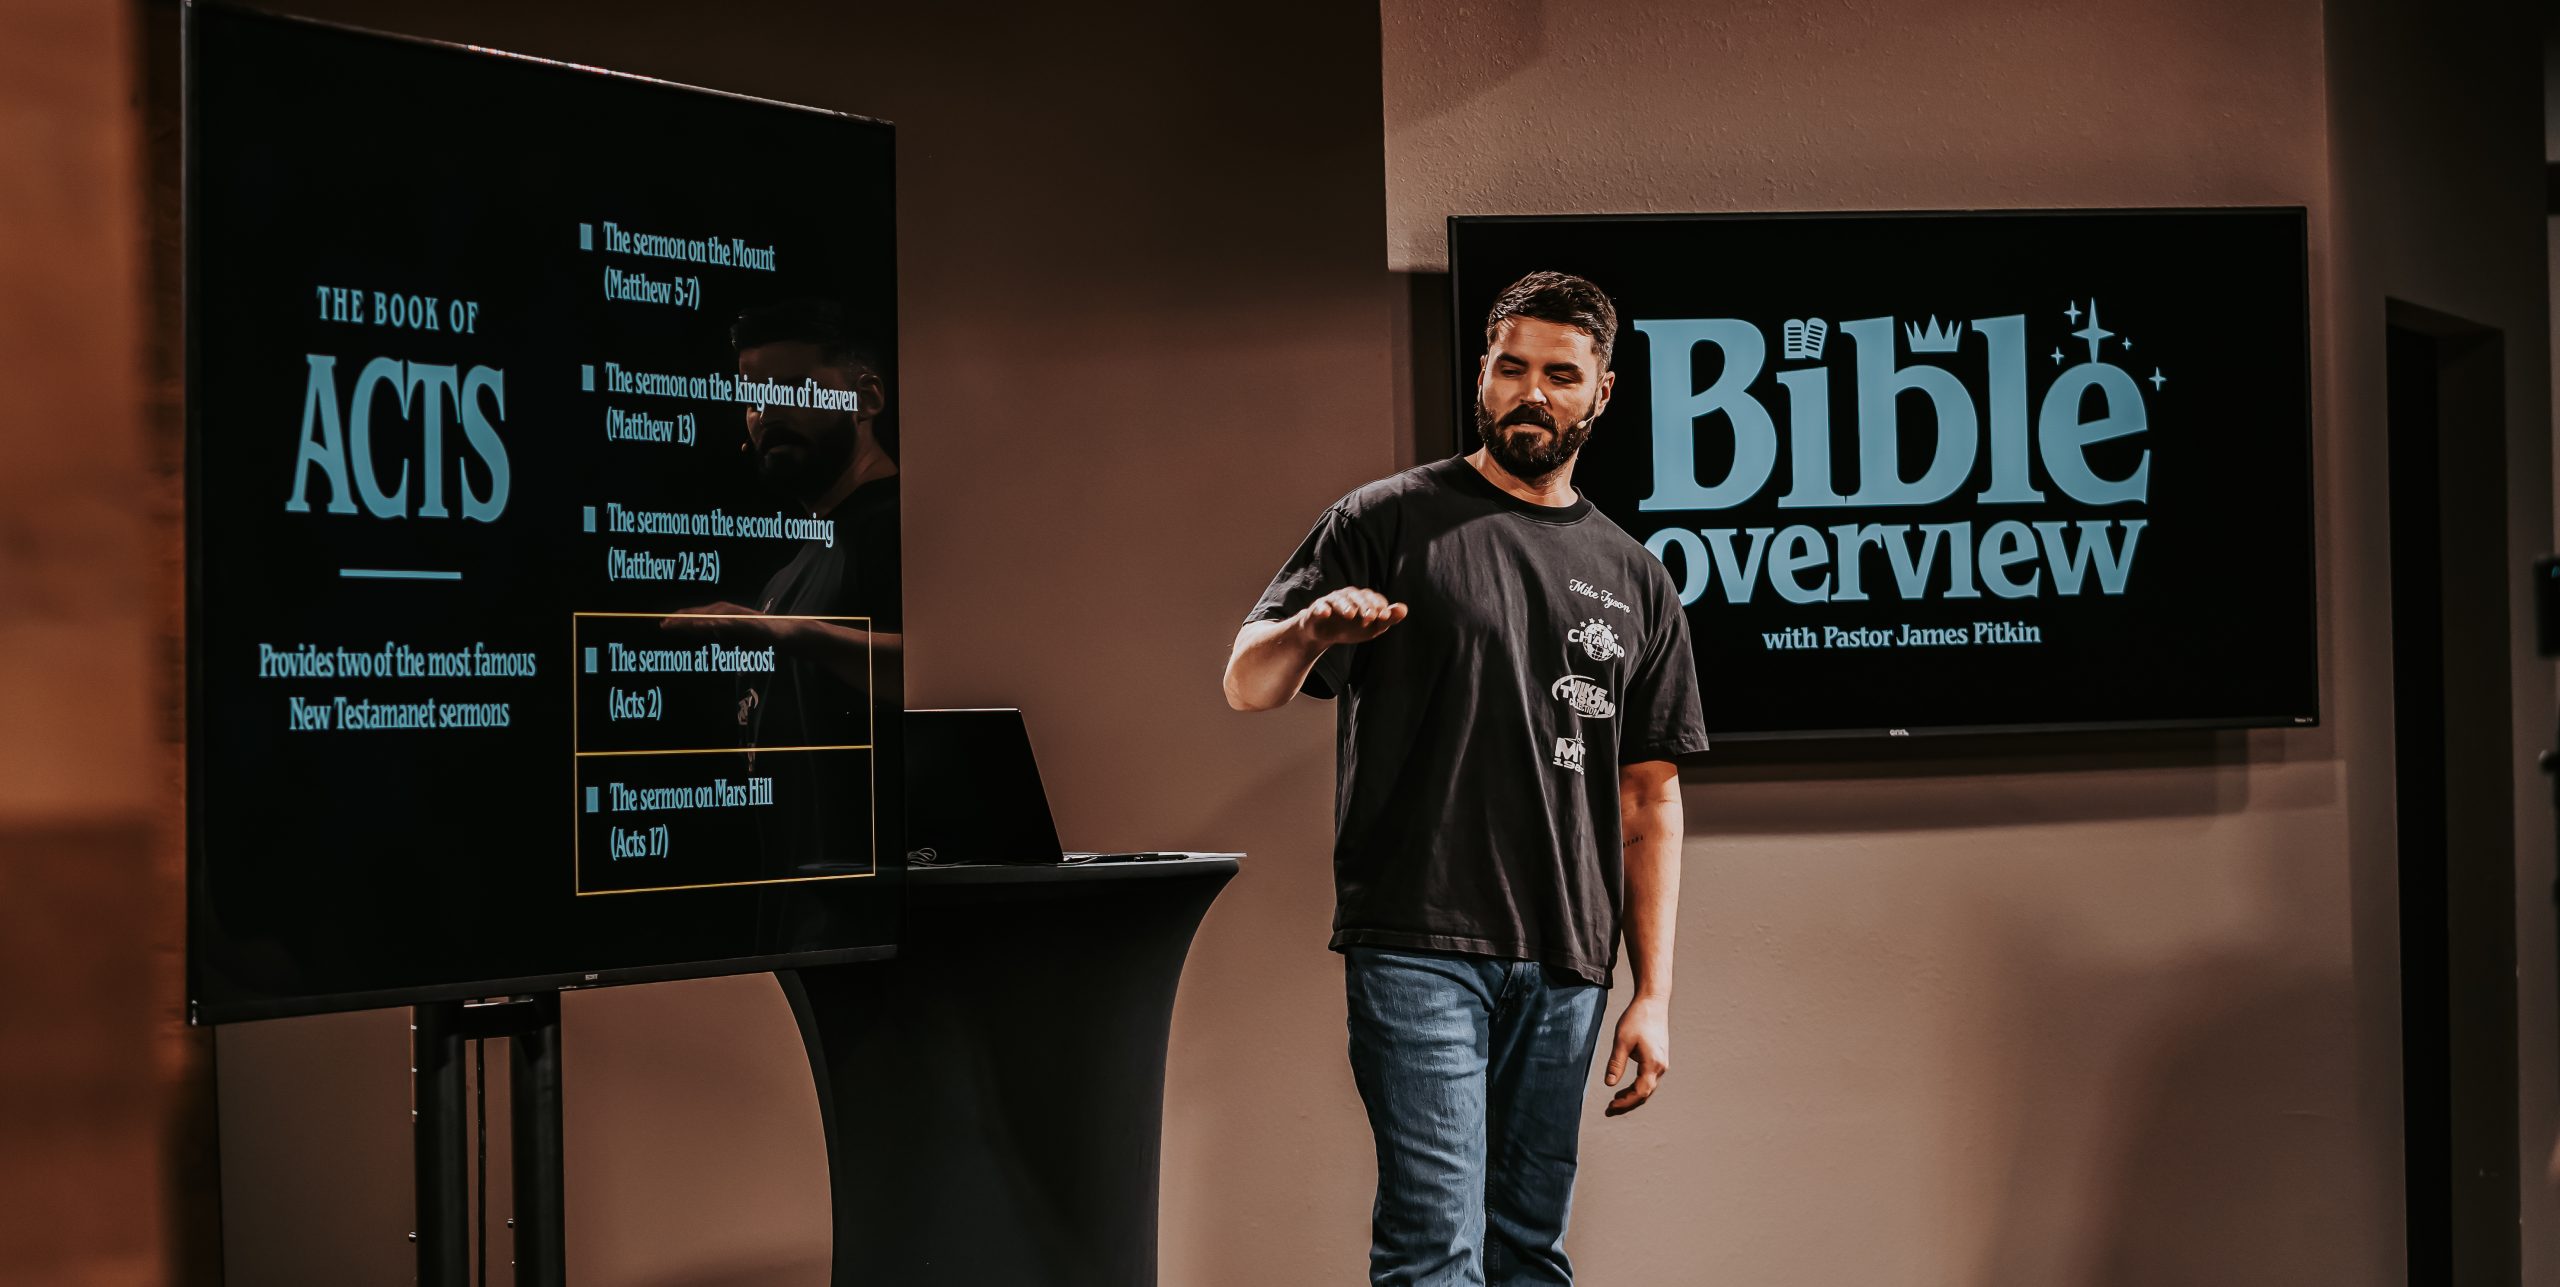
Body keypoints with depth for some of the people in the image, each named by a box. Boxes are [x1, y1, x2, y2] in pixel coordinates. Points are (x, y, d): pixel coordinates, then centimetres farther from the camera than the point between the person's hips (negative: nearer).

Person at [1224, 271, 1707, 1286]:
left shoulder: (1633, 582, 15)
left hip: (1564, 964, 4)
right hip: (1417, 946, -4)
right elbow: (1247, 686, -3)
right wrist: (1310, 629, -26)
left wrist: (1654, 993, 8)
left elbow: (1649, 801, 15)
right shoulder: (1388, 523, 5)